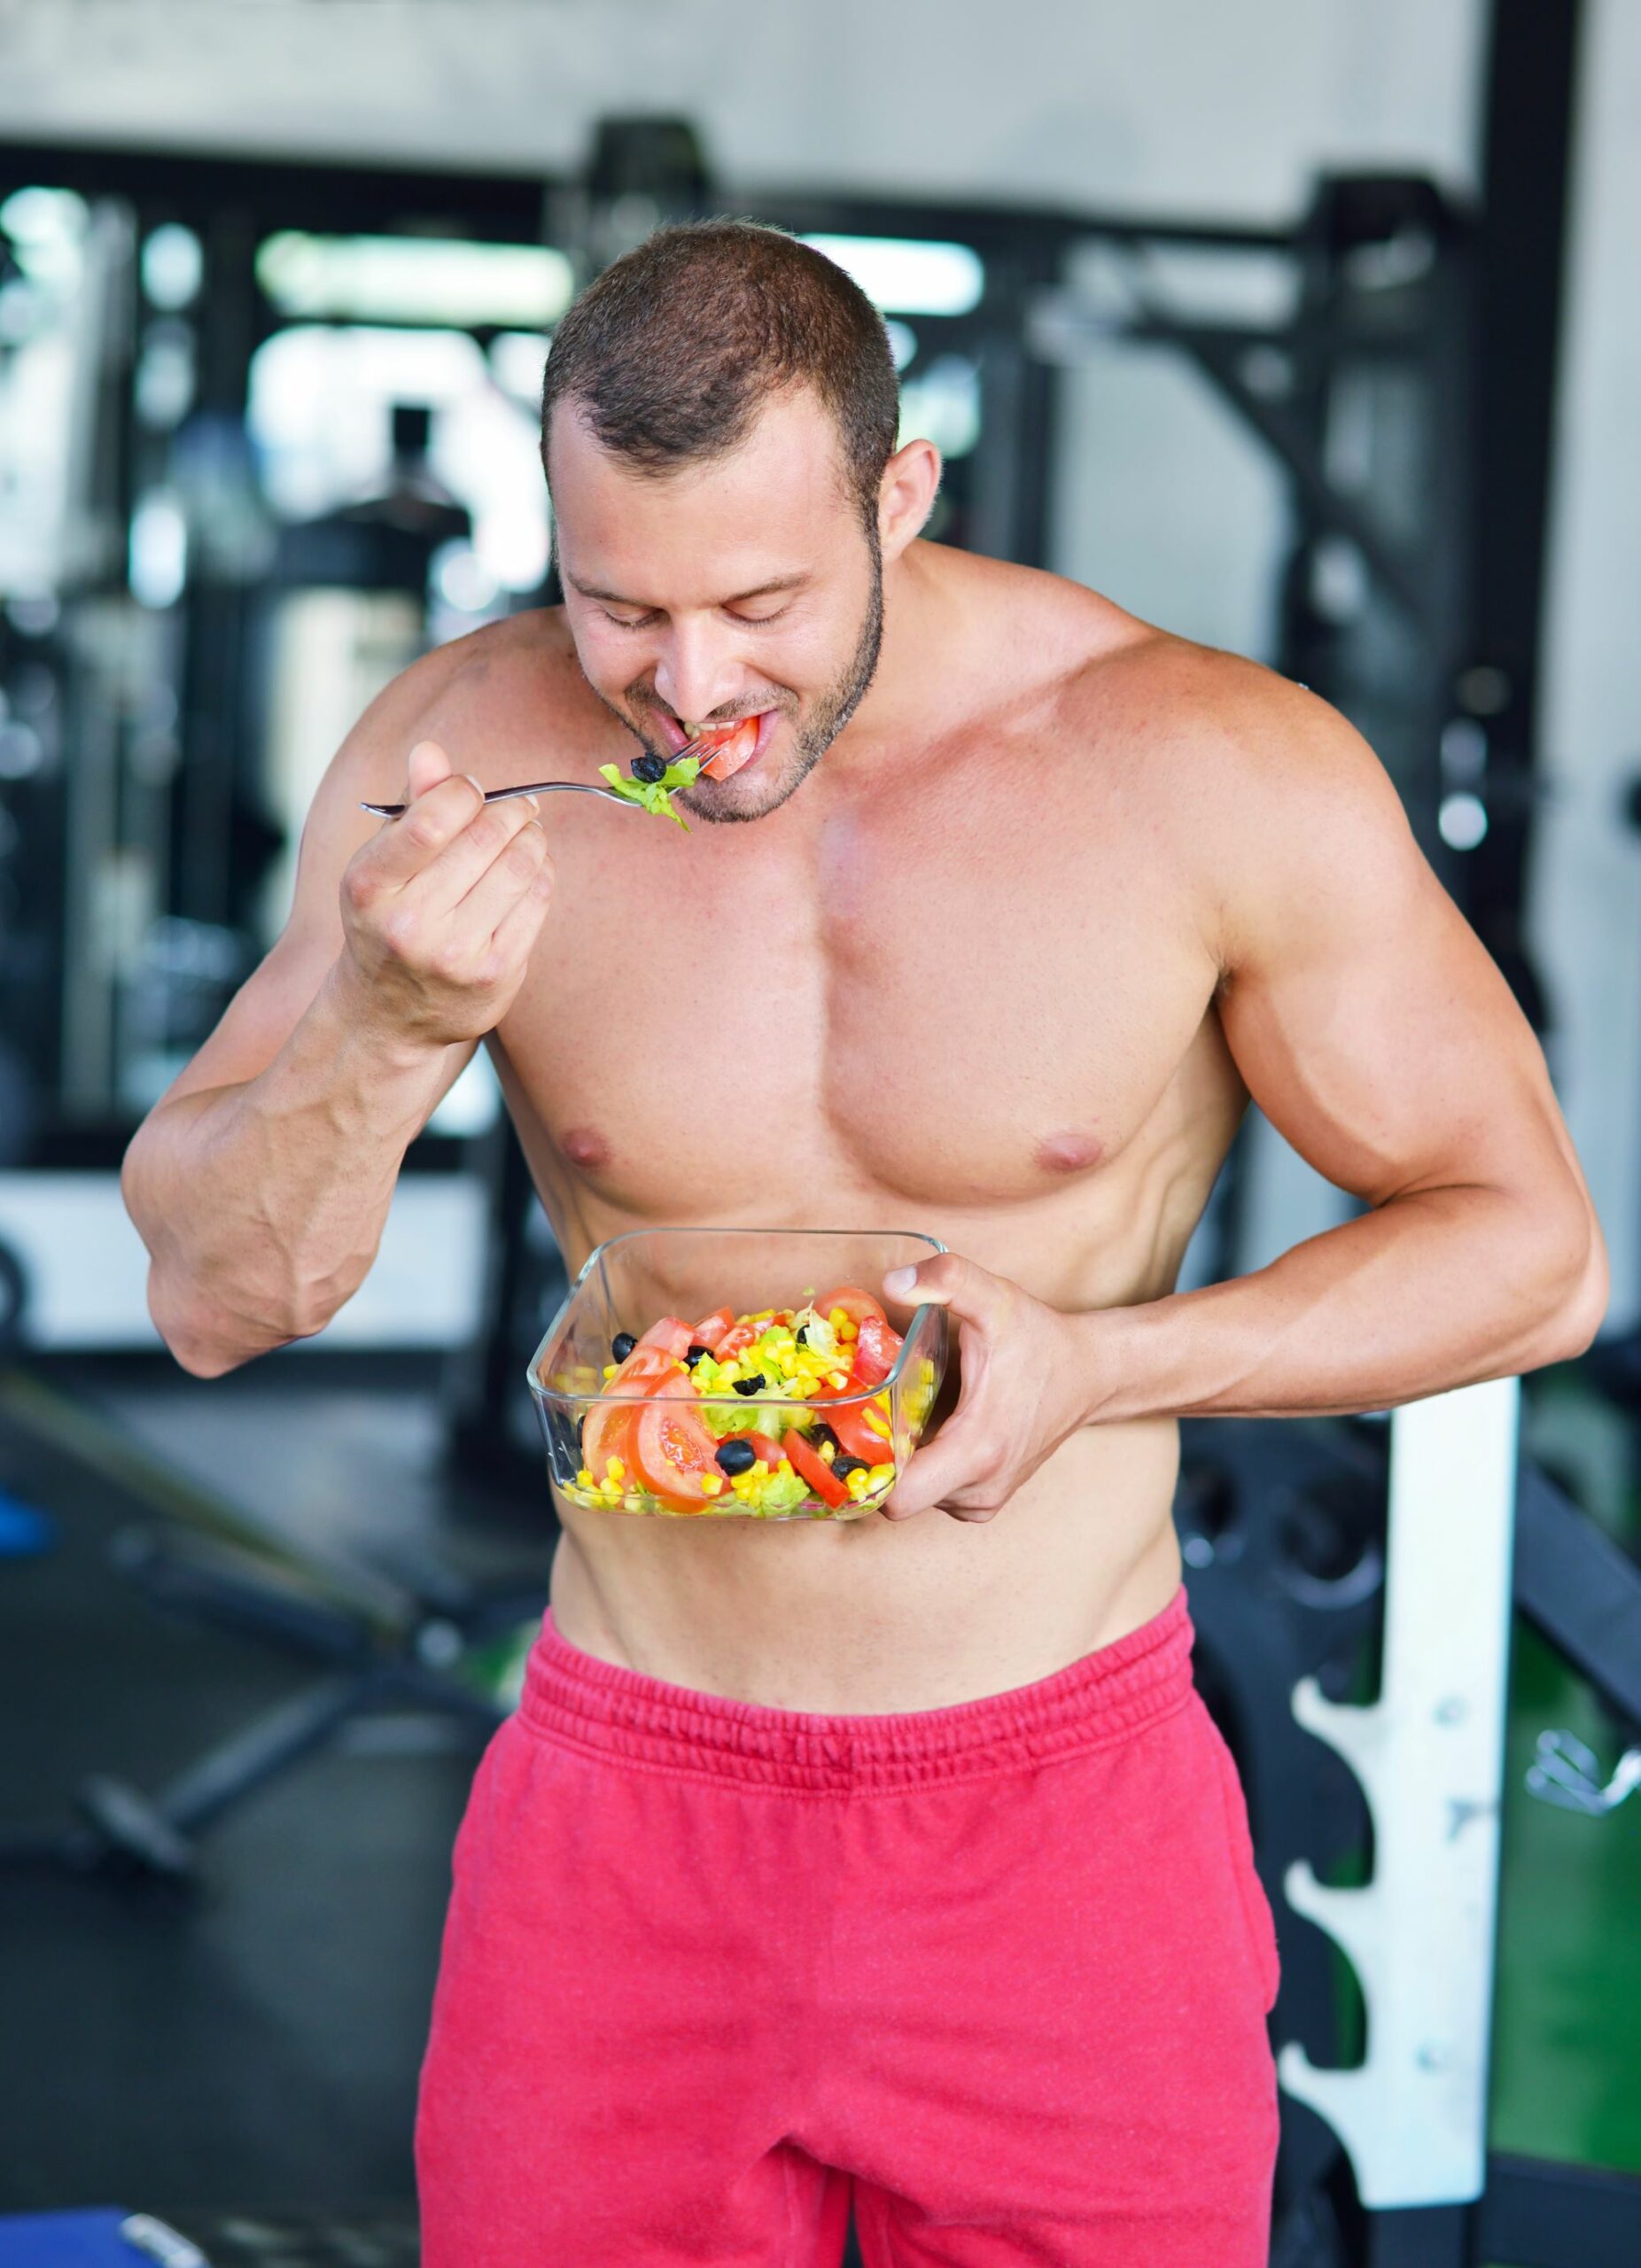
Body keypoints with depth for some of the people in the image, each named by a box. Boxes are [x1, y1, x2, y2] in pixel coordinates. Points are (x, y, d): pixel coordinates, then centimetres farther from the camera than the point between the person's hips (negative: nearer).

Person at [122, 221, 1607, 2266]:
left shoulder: (1216, 774, -13)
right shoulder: (472, 753, -8)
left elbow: (1528, 1247, -4)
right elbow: (214, 1299, -4)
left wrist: (1097, 1365, -18)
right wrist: (384, 1025, -24)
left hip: (1064, 1815, -1)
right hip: (623, 1818, 2)